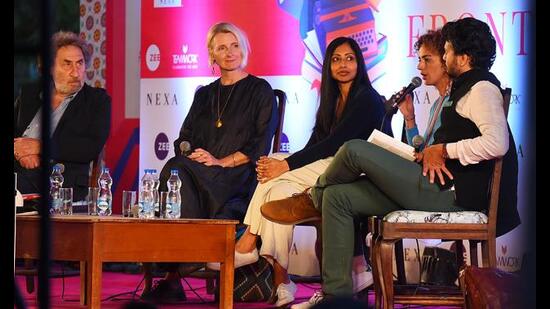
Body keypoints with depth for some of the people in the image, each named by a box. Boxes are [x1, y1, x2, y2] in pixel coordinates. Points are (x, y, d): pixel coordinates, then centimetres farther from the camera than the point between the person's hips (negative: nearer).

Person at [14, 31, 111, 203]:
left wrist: (40, 146, -6)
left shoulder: (97, 100, 12)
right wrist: (18, 150, -5)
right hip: (20, 175, 2)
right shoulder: (29, 93, 24)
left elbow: (92, 148, -3)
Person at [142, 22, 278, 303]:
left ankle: (173, 277, -36)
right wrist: (187, 153, -3)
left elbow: (259, 145, -1)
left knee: (176, 172, -33)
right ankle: (171, 278, -37)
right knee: (175, 171, -33)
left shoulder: (260, 91, 10)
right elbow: (184, 138, 21)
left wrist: (222, 161, -12)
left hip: (240, 177, -4)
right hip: (199, 173, 5)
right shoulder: (204, 95, 26)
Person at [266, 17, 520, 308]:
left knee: (355, 150, -14)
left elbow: (497, 143, -25)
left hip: (449, 191, -11)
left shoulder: (482, 88, -8)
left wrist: (443, 150, -15)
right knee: (338, 197, 3)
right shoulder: (463, 89, 25)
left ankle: (315, 197, 19)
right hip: (438, 188, 11)